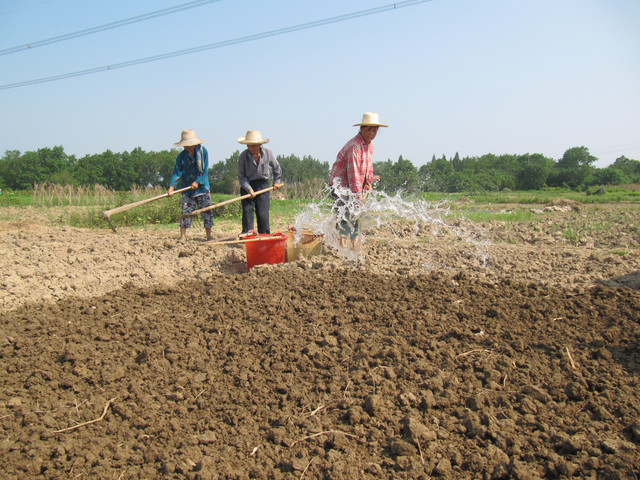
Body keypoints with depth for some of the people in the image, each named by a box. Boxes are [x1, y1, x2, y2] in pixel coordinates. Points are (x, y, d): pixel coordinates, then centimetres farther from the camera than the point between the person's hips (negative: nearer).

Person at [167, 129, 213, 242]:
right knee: (185, 212, -2)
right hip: (187, 189, 0)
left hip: (202, 187, 0)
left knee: (207, 212, 3)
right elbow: (177, 172, -8)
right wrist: (172, 186, -21)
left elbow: (205, 170, -8)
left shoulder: (203, 152, -5)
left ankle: (209, 236, 12)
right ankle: (182, 236, 4)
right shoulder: (181, 156, -3)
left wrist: (198, 182, -19)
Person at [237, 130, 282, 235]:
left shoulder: (268, 152, -9)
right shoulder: (243, 156, -13)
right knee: (247, 210, -7)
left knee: (263, 213, -1)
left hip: (263, 184, 1)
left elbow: (276, 167, 9)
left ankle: (265, 235, 9)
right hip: (247, 185, -1)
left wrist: (276, 181, 11)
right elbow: (241, 175, -7)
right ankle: (246, 233, -2)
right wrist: (248, 188, -17)